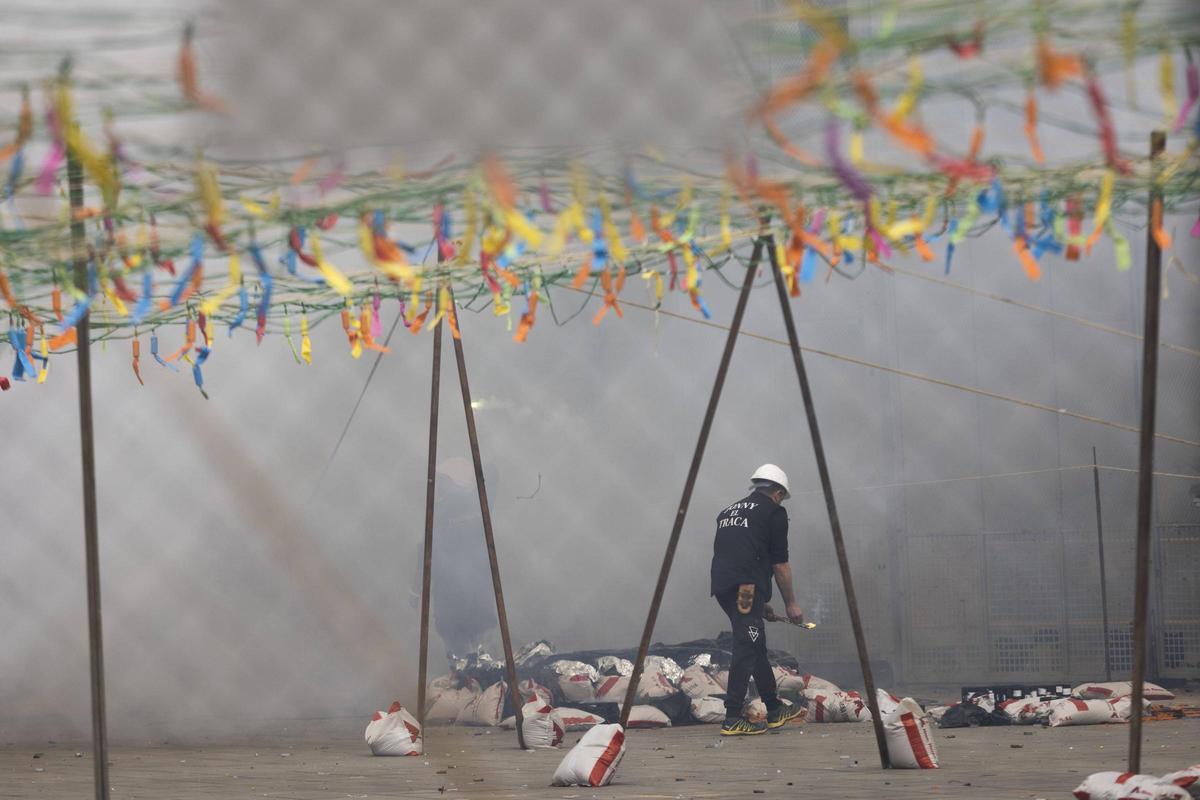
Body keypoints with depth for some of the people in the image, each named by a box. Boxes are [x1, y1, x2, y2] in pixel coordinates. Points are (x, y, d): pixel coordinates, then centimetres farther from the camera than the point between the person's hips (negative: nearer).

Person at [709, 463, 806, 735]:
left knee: (756, 646, 17)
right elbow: (780, 564, 5)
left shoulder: (729, 511, 28)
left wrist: (760, 603, 36)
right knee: (746, 649, -8)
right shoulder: (774, 512, 7)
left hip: (721, 587, 8)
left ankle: (775, 711, 27)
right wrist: (791, 604, 16)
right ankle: (733, 720, -14)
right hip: (747, 587, -8)